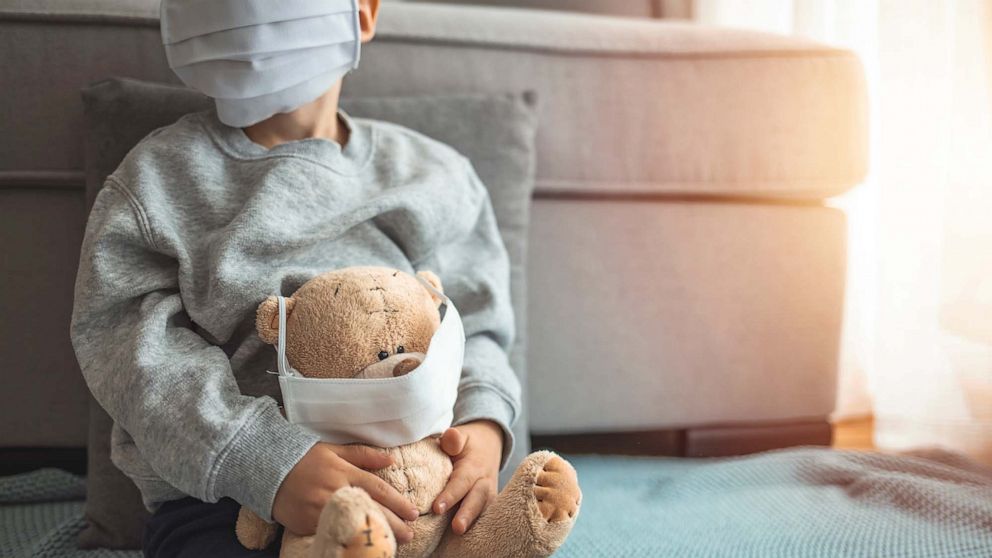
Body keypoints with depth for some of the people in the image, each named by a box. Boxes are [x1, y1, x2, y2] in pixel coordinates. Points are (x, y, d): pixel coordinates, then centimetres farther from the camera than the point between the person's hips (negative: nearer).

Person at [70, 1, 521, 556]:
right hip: (216, 494, -2)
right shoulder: (156, 180, 2)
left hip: (402, 488, 3)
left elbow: (473, 328, 11)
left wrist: (480, 420, -13)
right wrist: (266, 463, -25)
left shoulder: (433, 178, 9)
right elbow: (142, 355, -8)